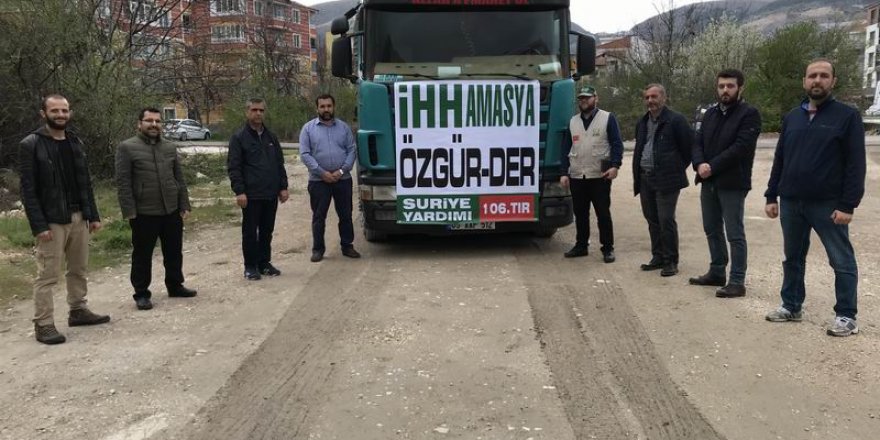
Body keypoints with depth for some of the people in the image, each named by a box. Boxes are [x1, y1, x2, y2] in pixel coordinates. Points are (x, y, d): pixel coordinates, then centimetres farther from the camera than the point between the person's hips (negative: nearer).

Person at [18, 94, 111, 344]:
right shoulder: (30, 145, -8)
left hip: (79, 217, 6)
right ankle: (43, 325, 4)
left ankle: (78, 311, 27)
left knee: (79, 269, 14)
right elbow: (28, 189, -11)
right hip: (51, 220, -6)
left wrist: (93, 215, 8)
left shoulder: (76, 143, 11)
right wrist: (39, 225, -17)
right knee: (48, 275, -2)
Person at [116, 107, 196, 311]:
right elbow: (123, 183, -8)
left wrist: (184, 205, 7)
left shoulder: (170, 147, 11)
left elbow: (179, 179, 13)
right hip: (144, 213, -5)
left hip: (172, 211, 5)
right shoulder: (127, 148, -5)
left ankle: (175, 286, 30)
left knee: (174, 252, 14)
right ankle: (141, 293, 16)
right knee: (142, 255, 5)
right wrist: (129, 211, -14)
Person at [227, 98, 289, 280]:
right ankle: (250, 266, 13)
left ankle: (264, 262, 22)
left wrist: (283, 187, 8)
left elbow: (280, 164, 16)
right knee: (250, 231, 4)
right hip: (251, 195, -5)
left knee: (267, 231, 11)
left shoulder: (271, 137, 13)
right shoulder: (239, 138, -3)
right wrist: (239, 191, -16)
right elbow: (233, 167, -8)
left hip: (271, 194, 5)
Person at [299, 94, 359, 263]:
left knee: (346, 215, 8)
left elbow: (352, 150, 4)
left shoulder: (343, 127, 8)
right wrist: (322, 172, -13)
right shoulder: (308, 128, 2)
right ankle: (317, 249, 13)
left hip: (343, 179, 2)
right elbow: (304, 154, -4)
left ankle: (347, 246, 20)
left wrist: (342, 170, -10)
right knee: (318, 216, 4)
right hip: (318, 180, -2)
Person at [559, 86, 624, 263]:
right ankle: (581, 245, 22)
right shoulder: (573, 121, 14)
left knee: (603, 213, 0)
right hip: (576, 177, 4)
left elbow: (617, 144, -3)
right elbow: (566, 148, 14)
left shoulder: (608, 118, 2)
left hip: (600, 176, -4)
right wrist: (564, 173, 7)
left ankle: (608, 249, 8)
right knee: (580, 214, 11)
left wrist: (615, 165, -16)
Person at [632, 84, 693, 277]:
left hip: (666, 179, -7)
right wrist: (637, 175, 15)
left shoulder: (676, 120, -8)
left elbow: (689, 147, -6)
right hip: (645, 178, 7)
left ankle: (670, 261, 4)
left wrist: (677, 169, -1)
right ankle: (658, 257, 23)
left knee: (666, 220, -6)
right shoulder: (642, 123, 16)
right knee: (652, 219, 12)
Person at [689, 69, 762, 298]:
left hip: (732, 183, -7)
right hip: (709, 182, 7)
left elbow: (740, 147, -17)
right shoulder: (710, 113, 14)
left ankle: (737, 282, 2)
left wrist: (712, 166, -18)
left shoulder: (749, 114, -7)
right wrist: (699, 164, -11)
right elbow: (698, 142, 8)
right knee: (712, 230, 16)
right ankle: (717, 272, 30)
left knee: (735, 234, -3)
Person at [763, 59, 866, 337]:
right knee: (793, 257, 14)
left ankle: (846, 316, 12)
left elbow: (856, 163, -9)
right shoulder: (792, 117, 11)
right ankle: (791, 306, 26)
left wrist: (848, 204, -15)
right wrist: (772, 196, 8)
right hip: (791, 202, 5)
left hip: (828, 204, -5)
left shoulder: (847, 116, -4)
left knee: (842, 261, 3)